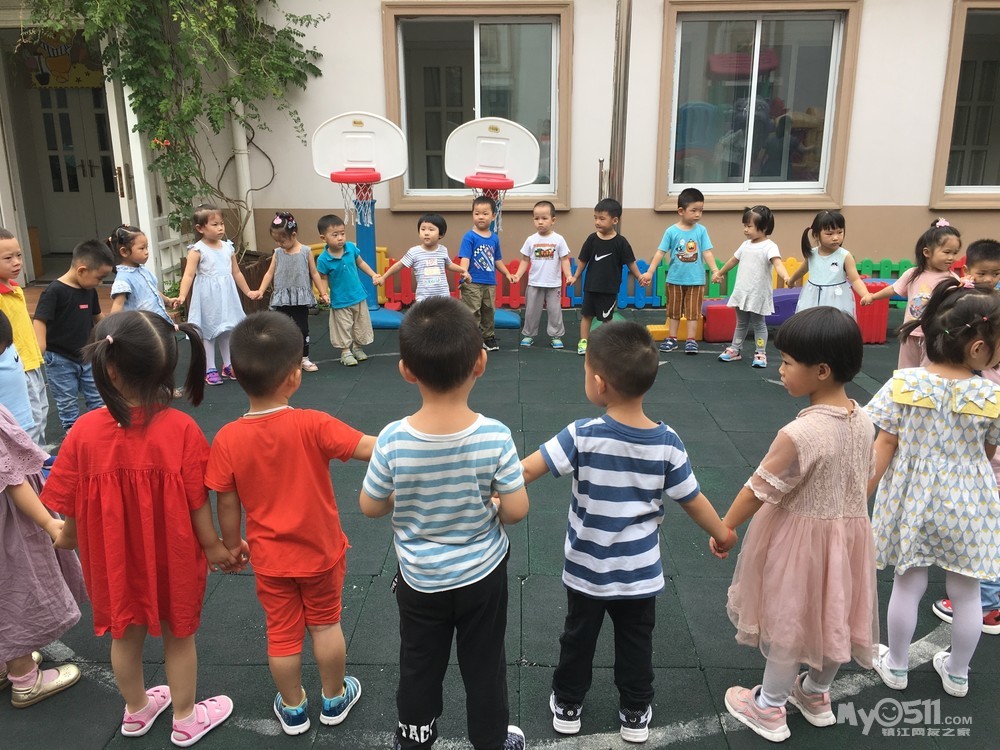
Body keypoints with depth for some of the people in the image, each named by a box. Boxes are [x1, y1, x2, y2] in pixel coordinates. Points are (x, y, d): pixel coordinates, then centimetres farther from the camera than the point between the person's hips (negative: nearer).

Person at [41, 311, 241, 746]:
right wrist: (214, 547, 0)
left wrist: (67, 537, 14)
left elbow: (72, 507, -8)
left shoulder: (85, 431, -20)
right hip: (172, 558, -2)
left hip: (114, 558, 2)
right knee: (178, 636, 20)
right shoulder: (181, 428, -24)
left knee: (125, 634, 25)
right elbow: (197, 504, -17)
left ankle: (136, 711, 49)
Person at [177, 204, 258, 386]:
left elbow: (236, 272, 16)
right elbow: (189, 275, -18)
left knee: (227, 330, 14)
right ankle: (210, 369, 11)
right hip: (208, 296, -5)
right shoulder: (197, 250, -11)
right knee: (208, 332, 3)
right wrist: (182, 295, -30)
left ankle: (228, 366, 26)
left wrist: (248, 292, 20)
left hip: (226, 295, 5)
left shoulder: (228, 247, 6)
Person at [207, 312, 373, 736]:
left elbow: (227, 505, -8)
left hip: (269, 559, 1)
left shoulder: (227, 440, -18)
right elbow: (369, 449, -26)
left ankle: (292, 708, 38)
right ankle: (334, 698, 39)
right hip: (321, 551, -1)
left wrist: (231, 545, 8)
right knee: (325, 624, 20)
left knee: (282, 633, 19)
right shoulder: (311, 425, -26)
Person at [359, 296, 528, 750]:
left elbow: (370, 507, -10)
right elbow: (516, 510, -17)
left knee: (419, 668, 24)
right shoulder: (495, 436, -26)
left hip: (420, 578, 1)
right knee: (484, 667, 21)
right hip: (482, 574, -1)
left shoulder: (392, 440, -24)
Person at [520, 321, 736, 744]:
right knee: (636, 642, 22)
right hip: (639, 571, 2)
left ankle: (567, 705, 39)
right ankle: (635, 714, 37)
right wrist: (722, 534, 12)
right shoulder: (667, 443, -16)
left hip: (586, 569, -1)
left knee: (578, 637, 21)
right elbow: (692, 500, -5)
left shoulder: (582, 436, -24)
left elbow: (525, 471, -23)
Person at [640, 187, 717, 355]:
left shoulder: (701, 230, -4)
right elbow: (660, 252, -6)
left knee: (693, 311, 5)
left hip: (696, 279, 0)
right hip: (675, 279, 0)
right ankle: (671, 339, 22)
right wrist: (650, 272, -11)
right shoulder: (671, 231, -8)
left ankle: (691, 340, 12)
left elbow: (707, 253, -6)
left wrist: (715, 270, -18)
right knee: (674, 311, 12)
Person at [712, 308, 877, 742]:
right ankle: (816, 697, 45)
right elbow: (865, 480, 7)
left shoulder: (800, 434, -29)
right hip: (850, 532, 7)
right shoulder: (864, 422, -6)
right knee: (832, 616, 22)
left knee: (788, 621, 10)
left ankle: (769, 710, 29)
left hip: (800, 537, -7)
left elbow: (759, 490, -20)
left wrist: (724, 528, -6)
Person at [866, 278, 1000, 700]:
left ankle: (895, 667, 32)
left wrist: (862, 496, -2)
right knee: (965, 592, 18)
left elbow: (883, 449, -9)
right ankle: (957, 674, 35)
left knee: (908, 585, 16)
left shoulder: (903, 384, -14)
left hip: (912, 502, 1)